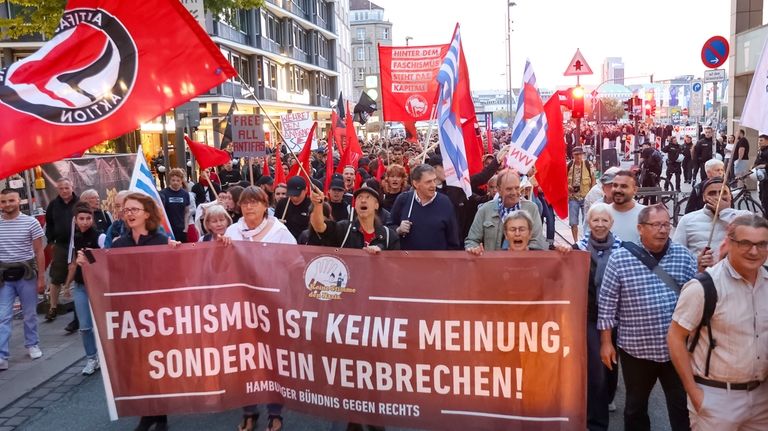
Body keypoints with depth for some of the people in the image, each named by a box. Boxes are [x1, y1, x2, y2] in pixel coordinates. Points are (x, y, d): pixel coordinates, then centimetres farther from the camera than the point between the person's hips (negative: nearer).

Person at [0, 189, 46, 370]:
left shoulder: (31, 222, -5)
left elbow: (39, 252, -3)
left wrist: (41, 278, -6)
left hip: (26, 274, -1)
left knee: (30, 314, 10)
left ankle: (32, 345, 27)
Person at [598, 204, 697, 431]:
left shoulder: (684, 255, 0)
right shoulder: (620, 258, -8)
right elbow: (607, 303, -4)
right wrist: (606, 342, -3)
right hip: (636, 349, -1)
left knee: (683, 407, 12)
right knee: (636, 406, 17)